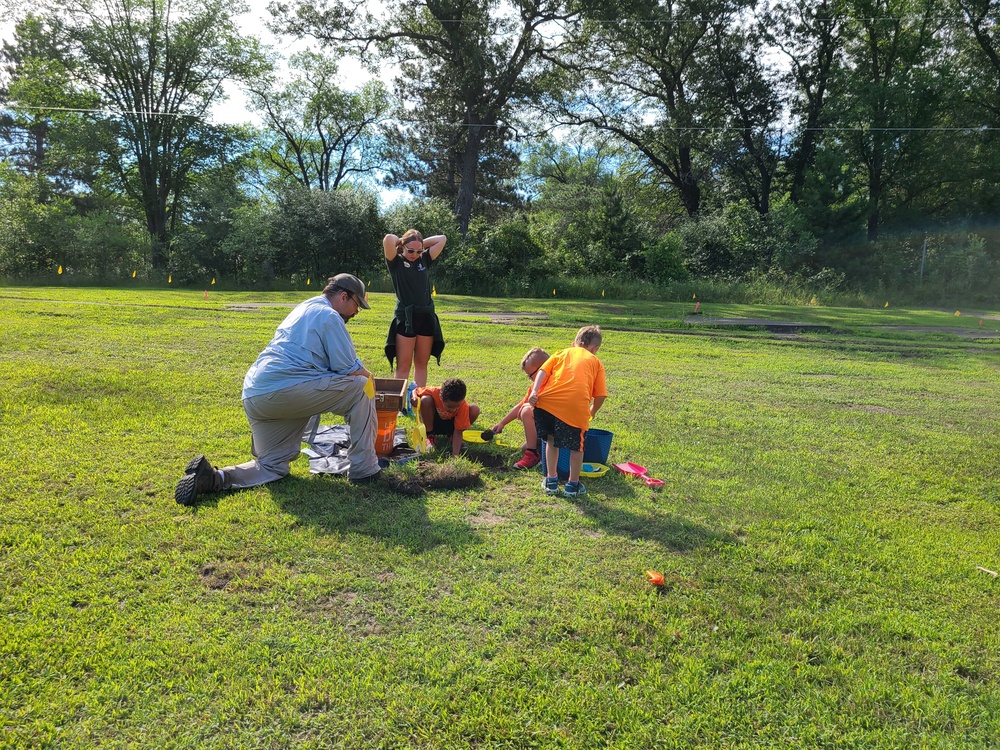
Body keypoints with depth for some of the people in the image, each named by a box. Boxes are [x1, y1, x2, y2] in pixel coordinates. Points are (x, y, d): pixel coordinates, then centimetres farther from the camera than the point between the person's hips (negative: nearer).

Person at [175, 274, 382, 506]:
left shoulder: (303, 309, 27)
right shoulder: (329, 316, -2)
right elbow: (348, 369, -5)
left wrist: (360, 371, 31)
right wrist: (367, 375, 16)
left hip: (254, 396, 9)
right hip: (288, 389, -9)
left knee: (272, 467, 17)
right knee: (359, 387, 1)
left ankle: (213, 477, -5)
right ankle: (364, 469, 2)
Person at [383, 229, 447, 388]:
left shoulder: (425, 260, 11)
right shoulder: (396, 262, -1)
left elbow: (442, 239, 12)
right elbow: (388, 239, -17)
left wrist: (421, 244, 10)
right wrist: (399, 240, 3)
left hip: (426, 317, 4)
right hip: (405, 318, -4)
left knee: (421, 364, 9)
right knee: (403, 366, -3)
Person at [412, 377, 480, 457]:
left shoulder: (463, 406, -31)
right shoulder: (434, 392, -32)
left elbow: (458, 432, -29)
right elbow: (415, 391, -12)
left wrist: (455, 455, -39)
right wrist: (414, 397, -37)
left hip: (451, 423, 0)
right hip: (434, 421, 0)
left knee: (475, 410, -26)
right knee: (425, 400, -32)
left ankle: (451, 435, -3)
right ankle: (429, 435, -11)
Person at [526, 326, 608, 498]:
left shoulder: (561, 353, 29)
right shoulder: (596, 362, 25)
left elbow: (542, 371, 10)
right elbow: (600, 395, 14)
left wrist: (535, 391, -1)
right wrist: (592, 412, 31)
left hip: (549, 399, 2)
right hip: (577, 404, -2)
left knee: (551, 440, 23)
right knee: (576, 446, 17)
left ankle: (551, 481, 29)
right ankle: (573, 485, 26)